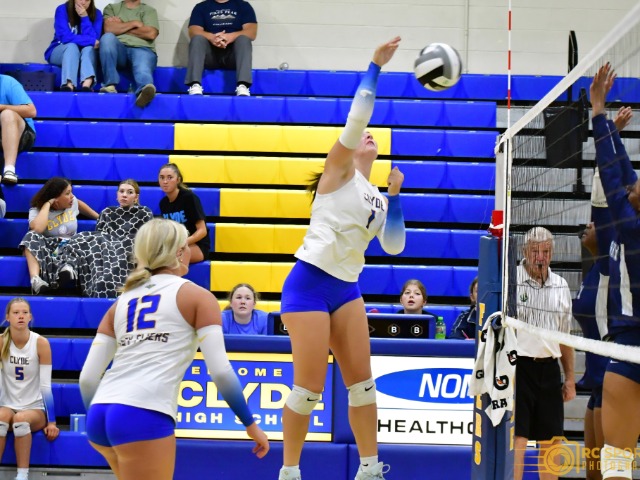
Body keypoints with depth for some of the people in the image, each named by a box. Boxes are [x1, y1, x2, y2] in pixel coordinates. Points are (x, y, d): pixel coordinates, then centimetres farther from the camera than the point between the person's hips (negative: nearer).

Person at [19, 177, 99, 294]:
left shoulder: (72, 202, 7)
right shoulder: (36, 210, -7)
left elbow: (79, 204, 33)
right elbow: (37, 229, -29)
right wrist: (47, 204, -18)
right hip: (47, 248, -2)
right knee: (32, 236, -35)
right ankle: (35, 279, -54)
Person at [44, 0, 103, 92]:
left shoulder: (96, 14, -6)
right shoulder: (62, 10, -13)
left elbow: (94, 39, -18)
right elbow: (65, 37, -23)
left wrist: (85, 18, -25)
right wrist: (91, 41, -26)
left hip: (86, 54, 2)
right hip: (59, 52, -2)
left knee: (89, 47, -31)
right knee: (72, 46, -34)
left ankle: (87, 84, -58)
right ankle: (69, 85, -59)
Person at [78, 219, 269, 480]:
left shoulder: (122, 302, 21)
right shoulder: (197, 296, 8)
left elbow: (87, 377, 15)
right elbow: (221, 371, -1)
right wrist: (251, 424, 9)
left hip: (100, 415, 6)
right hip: (144, 416, -6)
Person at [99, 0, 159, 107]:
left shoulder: (149, 10, 21)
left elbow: (151, 34, 2)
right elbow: (109, 29, 2)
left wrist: (120, 27, 7)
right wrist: (134, 23, 5)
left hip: (142, 49, -1)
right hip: (119, 49, 1)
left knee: (143, 70, -36)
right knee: (107, 37, -32)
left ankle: (145, 89, -74)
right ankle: (110, 84, -34)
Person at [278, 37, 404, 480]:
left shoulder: (378, 199, 18)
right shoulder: (339, 172, 0)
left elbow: (394, 247, 7)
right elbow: (356, 119, -13)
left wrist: (395, 196, 3)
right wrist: (375, 68, -13)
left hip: (346, 289, 7)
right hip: (309, 283, -7)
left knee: (362, 380, 6)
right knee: (310, 386, -7)